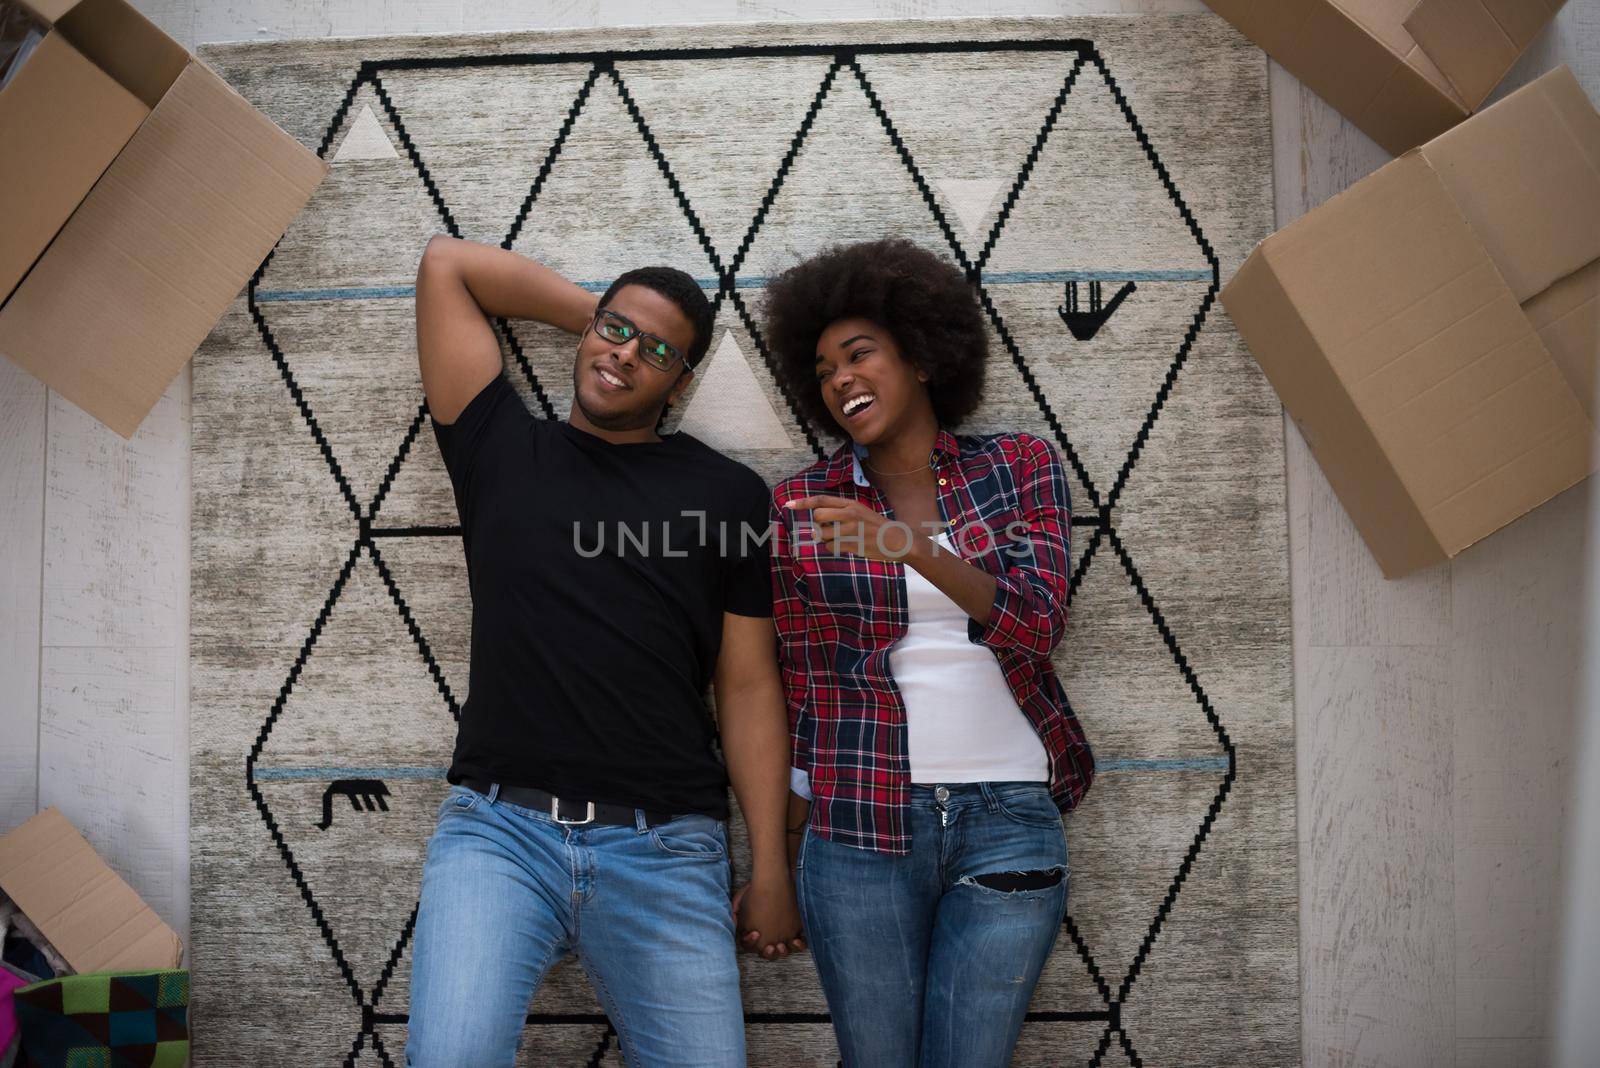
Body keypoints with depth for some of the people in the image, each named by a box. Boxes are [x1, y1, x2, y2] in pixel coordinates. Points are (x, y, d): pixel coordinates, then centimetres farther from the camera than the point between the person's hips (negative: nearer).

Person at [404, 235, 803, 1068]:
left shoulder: (727, 494, 9)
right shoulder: (501, 450, 12)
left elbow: (749, 688, 8)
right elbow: (446, 264, 13)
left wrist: (771, 870, 4)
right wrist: (598, 309, 17)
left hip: (666, 847, 1)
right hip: (500, 825, 0)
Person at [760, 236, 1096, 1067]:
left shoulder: (1019, 467, 3)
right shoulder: (801, 504, 2)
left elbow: (1037, 625, -10)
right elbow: (800, 683, 6)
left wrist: (912, 545, -26)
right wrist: (783, 856, 6)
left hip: (1008, 819, 0)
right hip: (859, 825, 0)